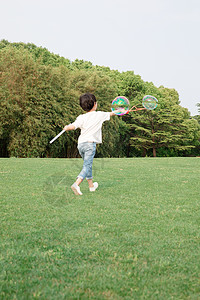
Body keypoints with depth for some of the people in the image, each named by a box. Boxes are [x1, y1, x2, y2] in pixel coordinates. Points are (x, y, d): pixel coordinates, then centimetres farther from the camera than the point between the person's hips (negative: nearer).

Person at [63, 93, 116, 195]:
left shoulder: (82, 118, 1)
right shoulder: (100, 115, 2)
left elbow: (73, 126, -15)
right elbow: (110, 114, 23)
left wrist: (67, 128, 3)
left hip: (81, 144, 4)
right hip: (90, 144, -4)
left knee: (88, 164, 20)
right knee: (87, 166, -8)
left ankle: (91, 185, 32)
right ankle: (76, 184, -28)